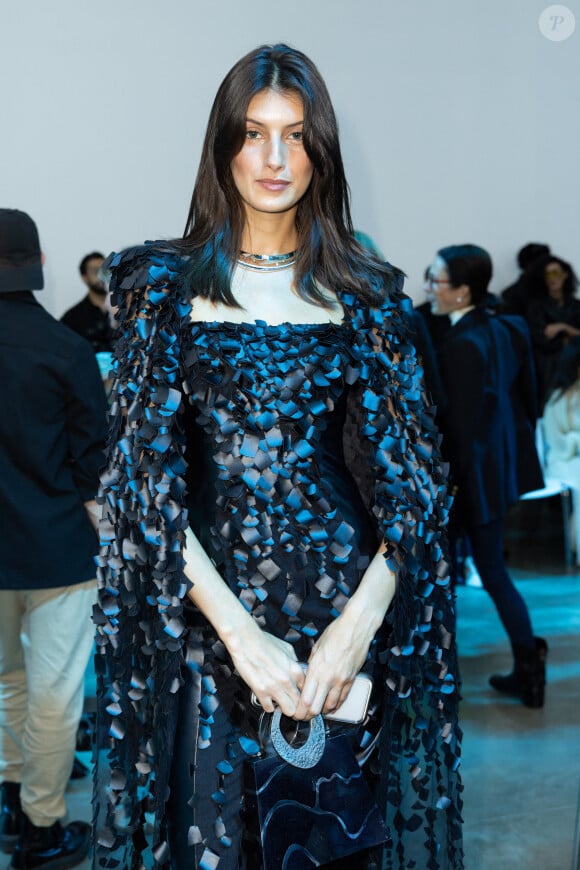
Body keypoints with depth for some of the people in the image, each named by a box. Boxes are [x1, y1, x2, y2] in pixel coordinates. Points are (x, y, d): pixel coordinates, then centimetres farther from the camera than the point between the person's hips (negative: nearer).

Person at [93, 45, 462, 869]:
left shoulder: (364, 294, 4)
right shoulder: (167, 284, 2)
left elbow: (413, 474, 0)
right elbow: (142, 472, -5)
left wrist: (363, 618, -16)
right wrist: (239, 631, -15)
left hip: (346, 599, 1)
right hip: (207, 607, 0)